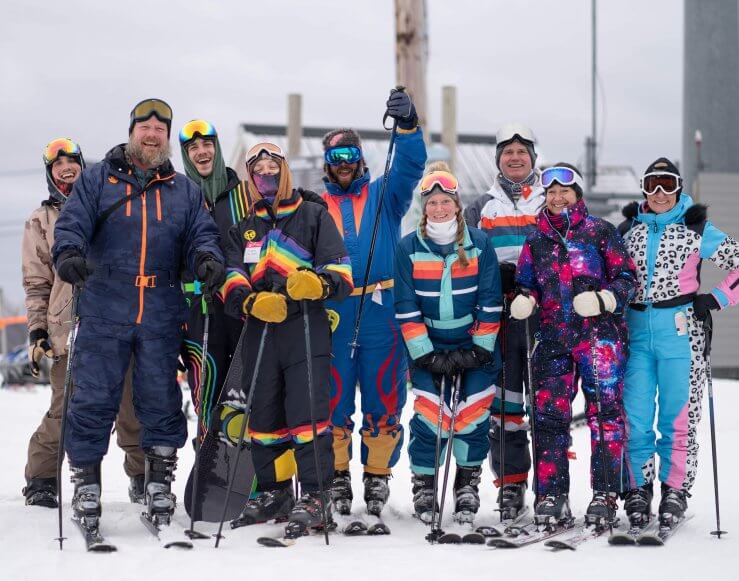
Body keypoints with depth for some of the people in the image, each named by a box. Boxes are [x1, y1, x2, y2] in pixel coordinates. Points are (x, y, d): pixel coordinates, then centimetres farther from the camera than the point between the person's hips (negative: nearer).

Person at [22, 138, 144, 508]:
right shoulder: (41, 221, 14)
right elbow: (36, 282, 12)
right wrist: (37, 330, 3)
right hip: (70, 328, -1)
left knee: (133, 406, -1)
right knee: (65, 411, -7)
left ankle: (141, 476, 13)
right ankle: (40, 478, 7)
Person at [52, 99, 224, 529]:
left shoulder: (185, 190, 15)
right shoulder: (97, 180, 8)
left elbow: (201, 234, 7)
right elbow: (73, 223, -2)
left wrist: (208, 258, -17)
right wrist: (68, 253, -24)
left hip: (162, 317, 2)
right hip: (104, 312, -2)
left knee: (162, 401, 5)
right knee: (93, 401, -2)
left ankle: (160, 479, 16)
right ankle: (86, 482, 7)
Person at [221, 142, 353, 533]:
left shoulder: (313, 216, 9)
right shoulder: (243, 229, 20)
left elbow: (339, 270, 0)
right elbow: (231, 277, 5)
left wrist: (318, 283, -23)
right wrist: (249, 300, -17)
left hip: (306, 328, -4)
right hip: (259, 330, 4)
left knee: (308, 410, -13)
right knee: (263, 413, 8)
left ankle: (315, 496, -11)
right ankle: (273, 492, 20)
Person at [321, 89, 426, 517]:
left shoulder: (383, 196, 11)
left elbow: (411, 166, -5)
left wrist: (408, 124, -22)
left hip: (380, 310, -1)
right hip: (333, 315, 1)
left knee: (383, 398, 0)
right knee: (334, 401, 1)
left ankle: (378, 475, 10)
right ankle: (336, 475, 12)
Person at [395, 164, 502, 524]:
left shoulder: (479, 244, -3)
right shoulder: (409, 248, -2)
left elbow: (490, 303, -2)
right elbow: (406, 308, -3)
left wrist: (480, 350, -7)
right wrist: (426, 355, -10)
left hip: (474, 345, 0)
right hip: (429, 347, 0)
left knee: (473, 413, -6)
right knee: (429, 412, -11)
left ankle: (468, 483, 12)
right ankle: (423, 483, 5)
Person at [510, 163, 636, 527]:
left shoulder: (600, 232, 6)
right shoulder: (536, 240, 17)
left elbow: (626, 278, 3)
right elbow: (526, 285, 24)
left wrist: (603, 299, -15)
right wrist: (523, 302, 2)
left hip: (599, 334, -4)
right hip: (554, 339, 4)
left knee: (605, 412, -7)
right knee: (548, 416, -1)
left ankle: (605, 495, -3)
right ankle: (551, 497, 3)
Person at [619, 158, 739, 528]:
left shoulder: (696, 230, 2)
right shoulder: (629, 229, 11)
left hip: (681, 329, -3)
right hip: (635, 330, 3)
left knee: (678, 414, -3)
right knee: (635, 415, -1)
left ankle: (675, 489, 5)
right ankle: (638, 489, 8)